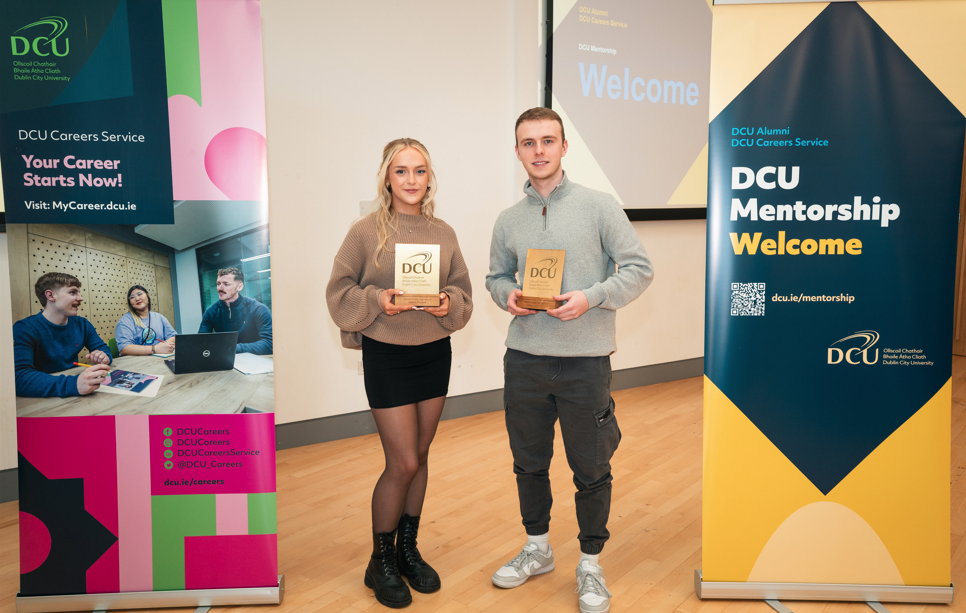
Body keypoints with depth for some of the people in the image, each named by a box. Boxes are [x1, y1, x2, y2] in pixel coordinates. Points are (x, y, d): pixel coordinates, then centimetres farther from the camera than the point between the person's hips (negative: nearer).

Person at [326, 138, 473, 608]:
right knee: (403, 463, -3)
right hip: (386, 355, -4)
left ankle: (408, 549, 33)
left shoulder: (444, 233, 4)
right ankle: (381, 562, 19)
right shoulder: (366, 232, -7)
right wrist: (377, 300, -21)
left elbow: (464, 292, 8)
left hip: (435, 352, 4)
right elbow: (339, 292, -5)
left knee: (419, 457, 14)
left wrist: (449, 304, -13)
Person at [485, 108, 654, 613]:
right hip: (524, 358, 4)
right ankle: (537, 548, 38)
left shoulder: (598, 206, -4)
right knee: (529, 462, 17)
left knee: (591, 470, 7)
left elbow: (639, 268, -5)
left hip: (584, 361, -4)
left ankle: (590, 563, 27)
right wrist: (508, 296, -5)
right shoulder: (508, 221, 8)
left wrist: (591, 297, -19)